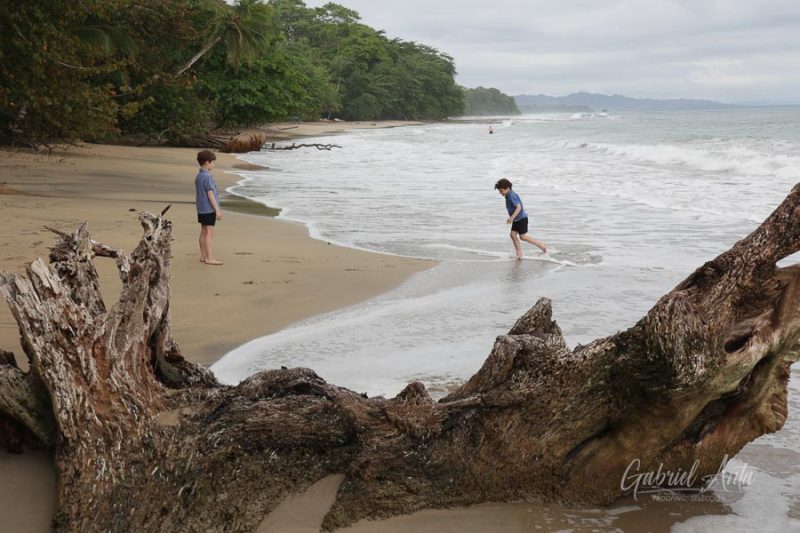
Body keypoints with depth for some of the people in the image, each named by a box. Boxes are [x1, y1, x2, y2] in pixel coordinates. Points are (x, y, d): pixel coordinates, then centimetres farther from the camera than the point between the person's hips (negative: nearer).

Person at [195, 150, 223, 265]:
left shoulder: (198, 176, 12)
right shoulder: (207, 177, -17)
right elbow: (210, 194, -19)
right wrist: (217, 210, -16)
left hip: (201, 209, 10)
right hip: (209, 209, -10)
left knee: (204, 232, 13)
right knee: (209, 233, -7)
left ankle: (203, 256, 19)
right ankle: (209, 258, -7)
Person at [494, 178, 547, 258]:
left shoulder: (512, 196, -21)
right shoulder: (509, 196, 10)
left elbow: (519, 207, -31)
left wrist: (512, 217, -38)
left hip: (521, 218, -10)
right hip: (516, 219, 10)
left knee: (523, 237, -7)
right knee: (513, 234, 1)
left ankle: (541, 244, 7)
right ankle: (519, 254, 2)